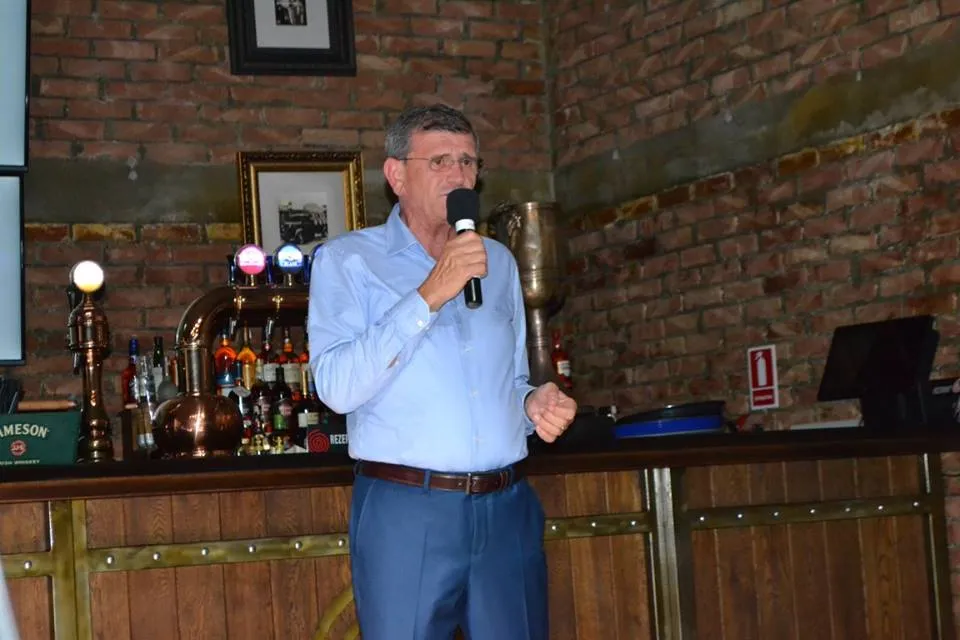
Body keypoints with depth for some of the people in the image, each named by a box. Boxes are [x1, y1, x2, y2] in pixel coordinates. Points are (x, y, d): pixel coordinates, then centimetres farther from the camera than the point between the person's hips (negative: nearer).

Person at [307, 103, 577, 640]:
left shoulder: (498, 262, 16)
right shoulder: (347, 260, 0)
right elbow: (338, 387, -13)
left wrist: (534, 403, 1)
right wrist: (429, 296, -18)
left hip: (507, 512, 4)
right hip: (406, 513, -4)